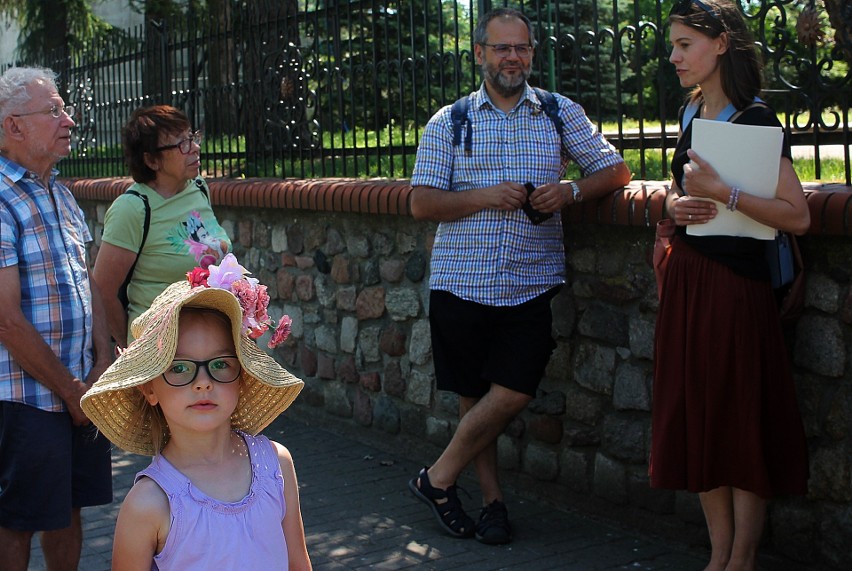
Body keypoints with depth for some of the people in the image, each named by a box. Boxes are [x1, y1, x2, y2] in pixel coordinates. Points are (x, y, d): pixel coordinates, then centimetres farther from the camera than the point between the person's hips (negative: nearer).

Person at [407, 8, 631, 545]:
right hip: (462, 283, 0)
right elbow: (422, 203, 1)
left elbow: (616, 169, 9)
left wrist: (572, 190, -11)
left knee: (512, 393, -8)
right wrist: (485, 197, -13)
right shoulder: (448, 122, 6)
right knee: (475, 395, 6)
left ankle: (439, 478, 11)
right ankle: (494, 500, 22)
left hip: (530, 284, 0)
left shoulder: (562, 113, 9)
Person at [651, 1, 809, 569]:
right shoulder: (695, 115, 11)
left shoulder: (755, 119, -12)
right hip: (688, 280, 8)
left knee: (742, 421, 1)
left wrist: (721, 191, -26)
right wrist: (675, 204, 9)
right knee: (697, 416, 11)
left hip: (736, 286, -8)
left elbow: (798, 215, -20)